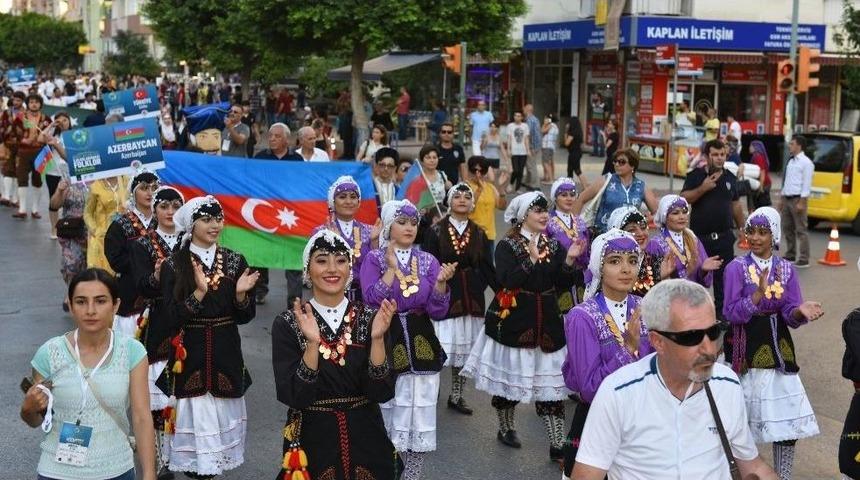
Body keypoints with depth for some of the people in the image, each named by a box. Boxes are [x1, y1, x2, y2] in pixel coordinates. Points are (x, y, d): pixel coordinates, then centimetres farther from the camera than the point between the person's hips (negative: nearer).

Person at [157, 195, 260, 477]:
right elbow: (172, 318, -12)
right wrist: (199, 292, -25)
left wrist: (241, 294, -17)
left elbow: (245, 317, 3)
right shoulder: (173, 265, -5)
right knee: (195, 417, -1)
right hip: (190, 358, -2)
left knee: (223, 416, 9)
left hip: (226, 356, 3)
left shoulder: (235, 261, 3)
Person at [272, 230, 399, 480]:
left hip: (365, 443, 2)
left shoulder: (371, 318, -4)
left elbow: (382, 392, -11)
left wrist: (377, 338, -23)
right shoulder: (287, 324, -9)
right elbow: (293, 397, -16)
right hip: (312, 444, -2)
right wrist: (313, 343, -27)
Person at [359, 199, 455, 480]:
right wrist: (392, 268, -18)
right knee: (385, 414, 4)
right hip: (385, 344, -3)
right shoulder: (374, 259, -1)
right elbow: (371, 301, -16)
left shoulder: (428, 261, 5)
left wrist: (441, 282, -18)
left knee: (419, 414, 6)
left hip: (421, 346, 3)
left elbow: (438, 312, -1)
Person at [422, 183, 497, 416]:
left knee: (465, 348, 9)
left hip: (472, 298, 4)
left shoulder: (479, 234, 9)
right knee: (439, 348, -7)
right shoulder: (435, 232, -2)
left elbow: (487, 268, 6)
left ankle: (457, 396, 21)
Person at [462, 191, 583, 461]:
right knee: (510, 378, 9)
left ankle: (557, 445, 3)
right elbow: (507, 280, -20)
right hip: (513, 323, -3)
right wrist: (531, 259, -23)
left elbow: (564, 285, 3)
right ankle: (506, 428, 33)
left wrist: (569, 260, -11)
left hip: (547, 325, 3)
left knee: (551, 384, 0)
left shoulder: (554, 246, 9)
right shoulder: (507, 246, -4)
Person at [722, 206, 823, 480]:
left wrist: (801, 311, -24)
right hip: (745, 350, -3)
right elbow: (731, 314, -15)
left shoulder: (786, 269, 4)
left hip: (778, 349, 3)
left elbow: (790, 315, -2)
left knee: (788, 418, 3)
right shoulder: (736, 267, -7)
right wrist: (759, 292, -27)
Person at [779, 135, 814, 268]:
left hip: (798, 199, -9)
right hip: (787, 198, 9)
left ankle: (803, 260, -2)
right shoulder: (791, 161, 15)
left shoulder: (806, 162, -11)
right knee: (787, 228, 14)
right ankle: (790, 255, 26)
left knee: (801, 229, -5)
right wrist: (782, 199, 17)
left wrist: (802, 202, -19)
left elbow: (807, 183, -15)